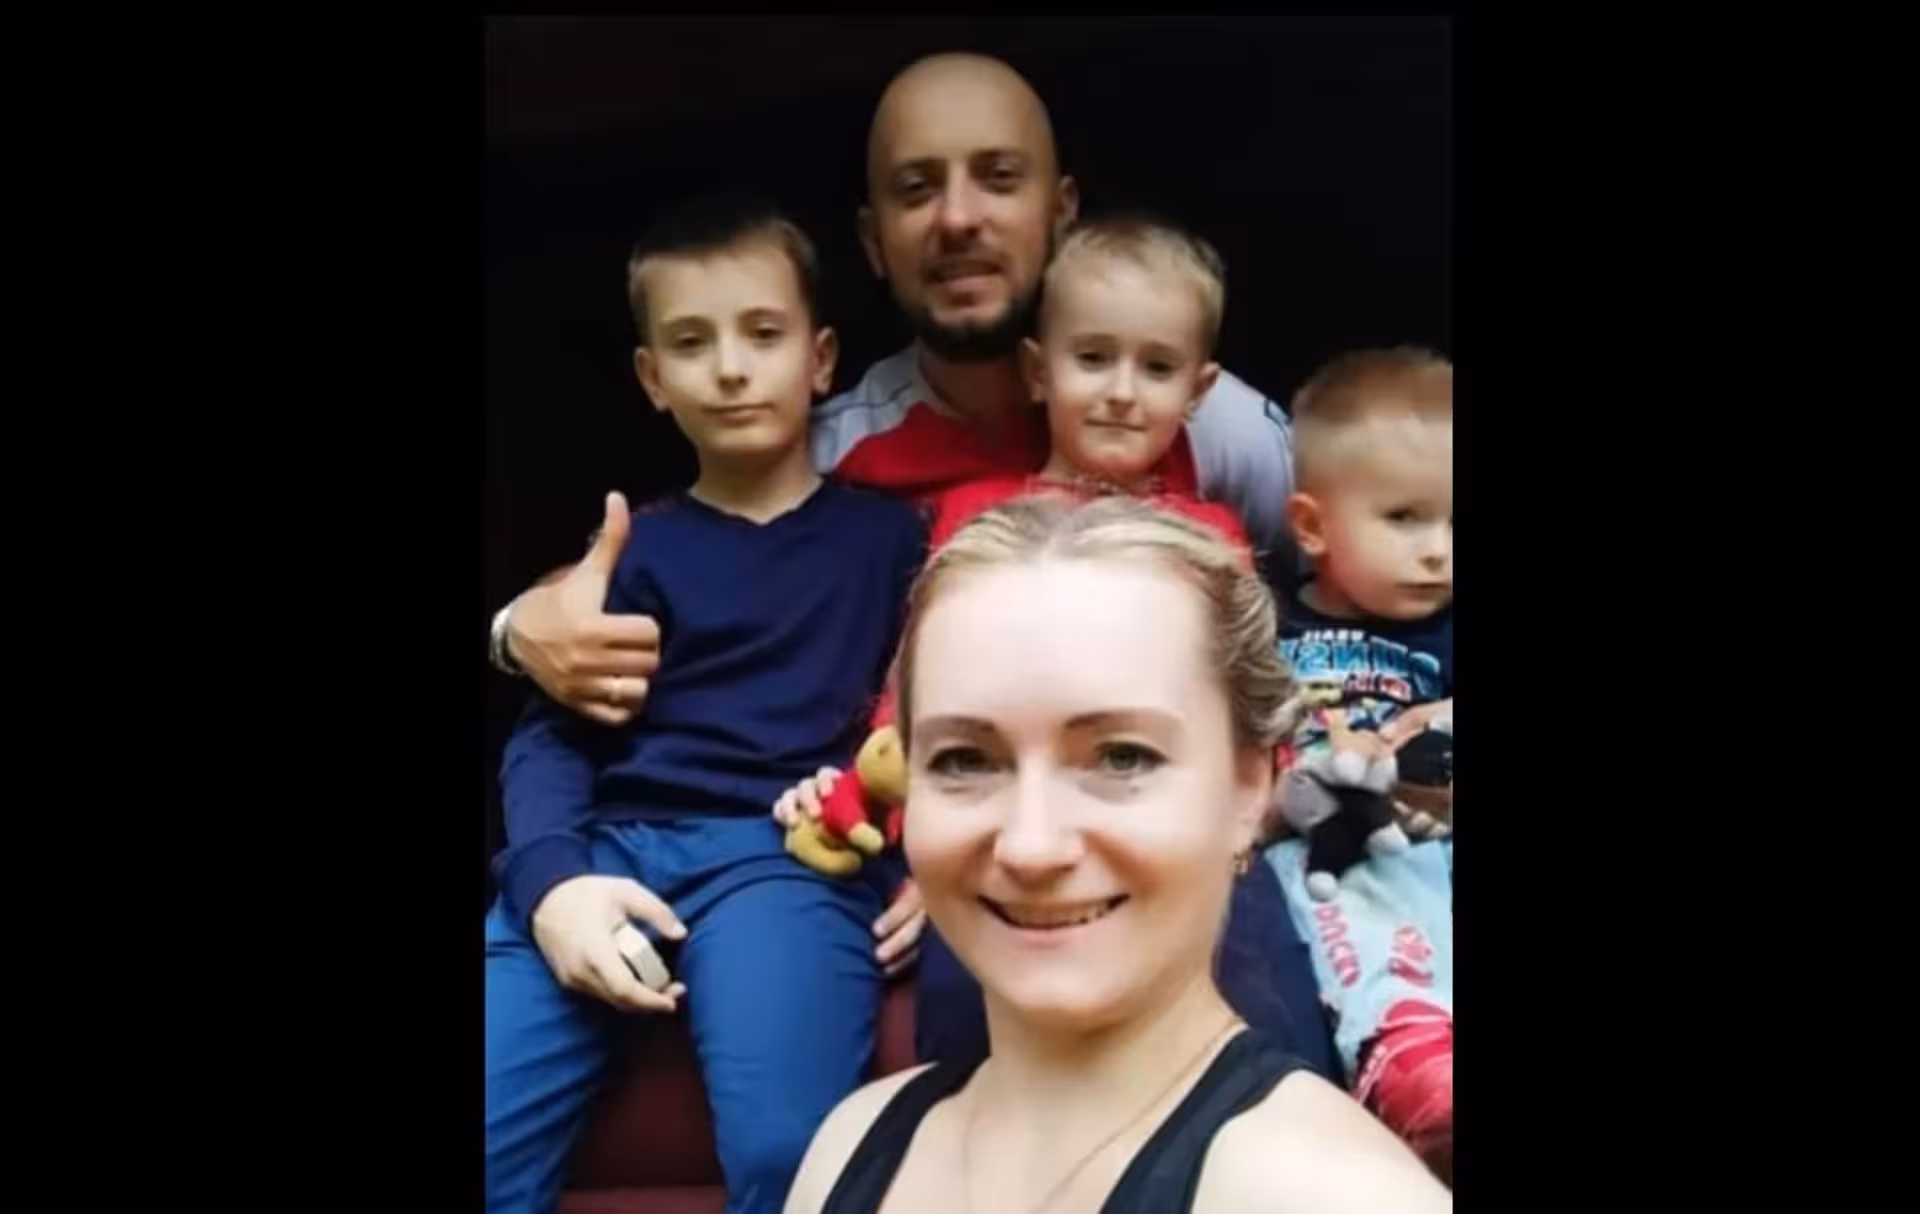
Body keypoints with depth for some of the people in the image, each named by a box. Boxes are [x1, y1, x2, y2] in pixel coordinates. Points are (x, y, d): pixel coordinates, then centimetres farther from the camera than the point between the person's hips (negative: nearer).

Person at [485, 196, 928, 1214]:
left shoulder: (887, 534, 16)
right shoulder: (636, 545, 19)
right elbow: (549, 735, 10)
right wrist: (548, 878, -10)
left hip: (787, 852, -2)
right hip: (609, 848, 3)